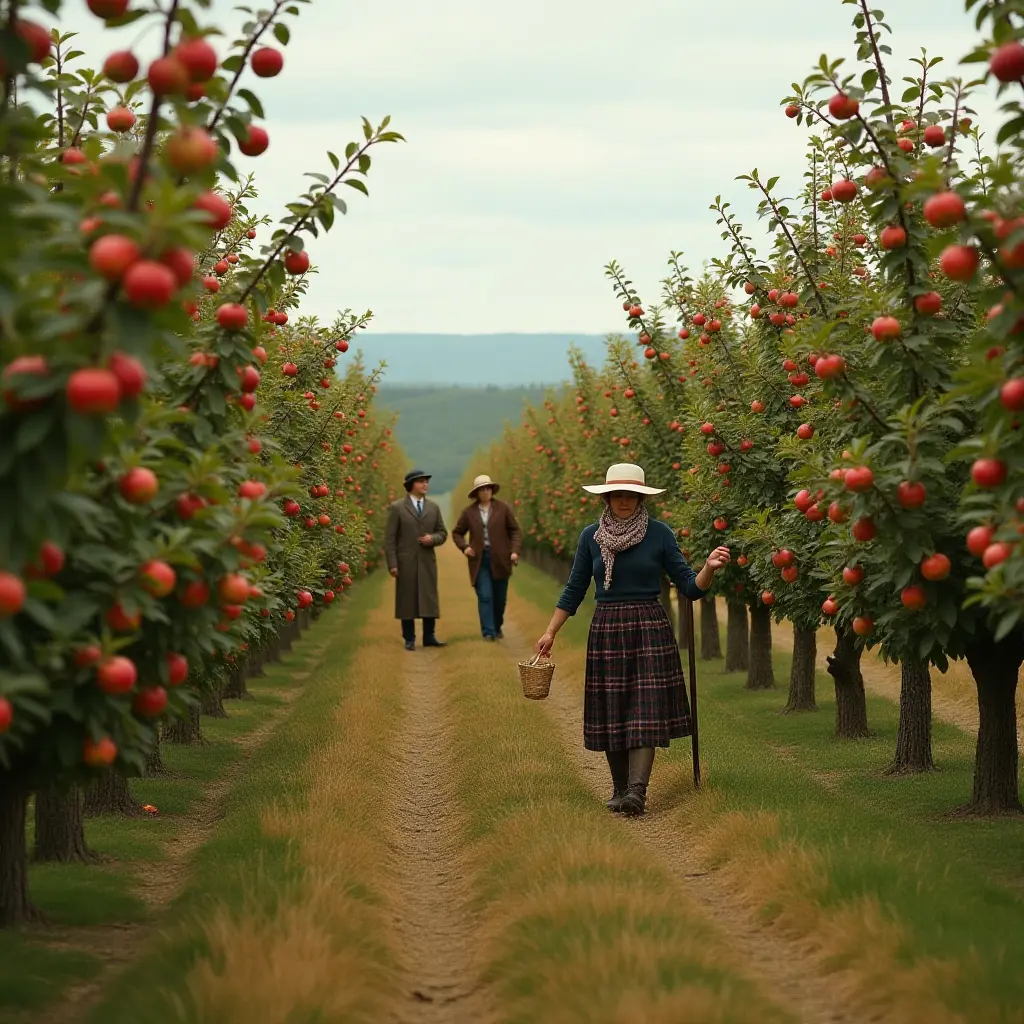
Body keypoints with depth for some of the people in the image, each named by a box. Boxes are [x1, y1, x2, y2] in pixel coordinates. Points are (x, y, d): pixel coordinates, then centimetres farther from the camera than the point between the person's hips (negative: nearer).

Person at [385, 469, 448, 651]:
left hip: (427, 561, 4)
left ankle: (429, 637, 10)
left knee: (429, 599, 2)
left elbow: (442, 533, 14)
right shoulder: (397, 508, -3)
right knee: (407, 600, 0)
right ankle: (409, 639, 6)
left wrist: (432, 539, -10)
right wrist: (392, 564, -11)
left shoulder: (433, 507, 10)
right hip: (406, 562, -4)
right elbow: (389, 538, -5)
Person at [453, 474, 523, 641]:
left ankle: (497, 627, 29)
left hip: (500, 559, 1)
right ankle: (488, 632, -13)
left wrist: (515, 551, -11)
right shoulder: (469, 511, 4)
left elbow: (515, 531, 2)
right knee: (485, 596, -10)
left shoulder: (503, 508, 1)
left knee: (500, 597, 8)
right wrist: (464, 547, -5)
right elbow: (457, 533, 13)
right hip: (479, 559, -1)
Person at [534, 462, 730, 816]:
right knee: (611, 714, 3)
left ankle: (637, 791, -18)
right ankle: (619, 788, 15)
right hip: (607, 631, 2)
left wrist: (710, 568, -20)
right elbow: (574, 591, 12)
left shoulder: (659, 534, -1)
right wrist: (550, 633, 8)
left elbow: (690, 587, -1)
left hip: (649, 629, -2)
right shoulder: (591, 536, 5)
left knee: (645, 711, -11)